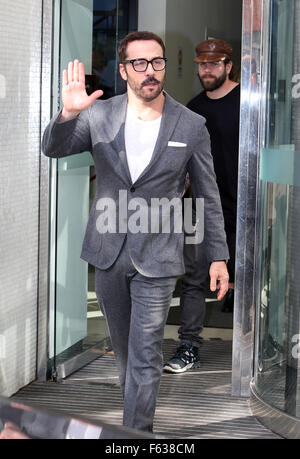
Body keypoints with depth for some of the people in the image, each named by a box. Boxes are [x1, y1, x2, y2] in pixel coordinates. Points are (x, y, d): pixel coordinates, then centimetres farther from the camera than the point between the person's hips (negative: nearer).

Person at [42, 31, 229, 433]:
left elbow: (209, 196, 2)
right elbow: (53, 149, -7)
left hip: (156, 259, -3)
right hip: (108, 253, 3)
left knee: (145, 357, -2)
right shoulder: (99, 115, -2)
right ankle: (133, 397, 46)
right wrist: (67, 114, -29)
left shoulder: (191, 126, -5)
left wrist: (219, 256, 2)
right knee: (123, 345, 21)